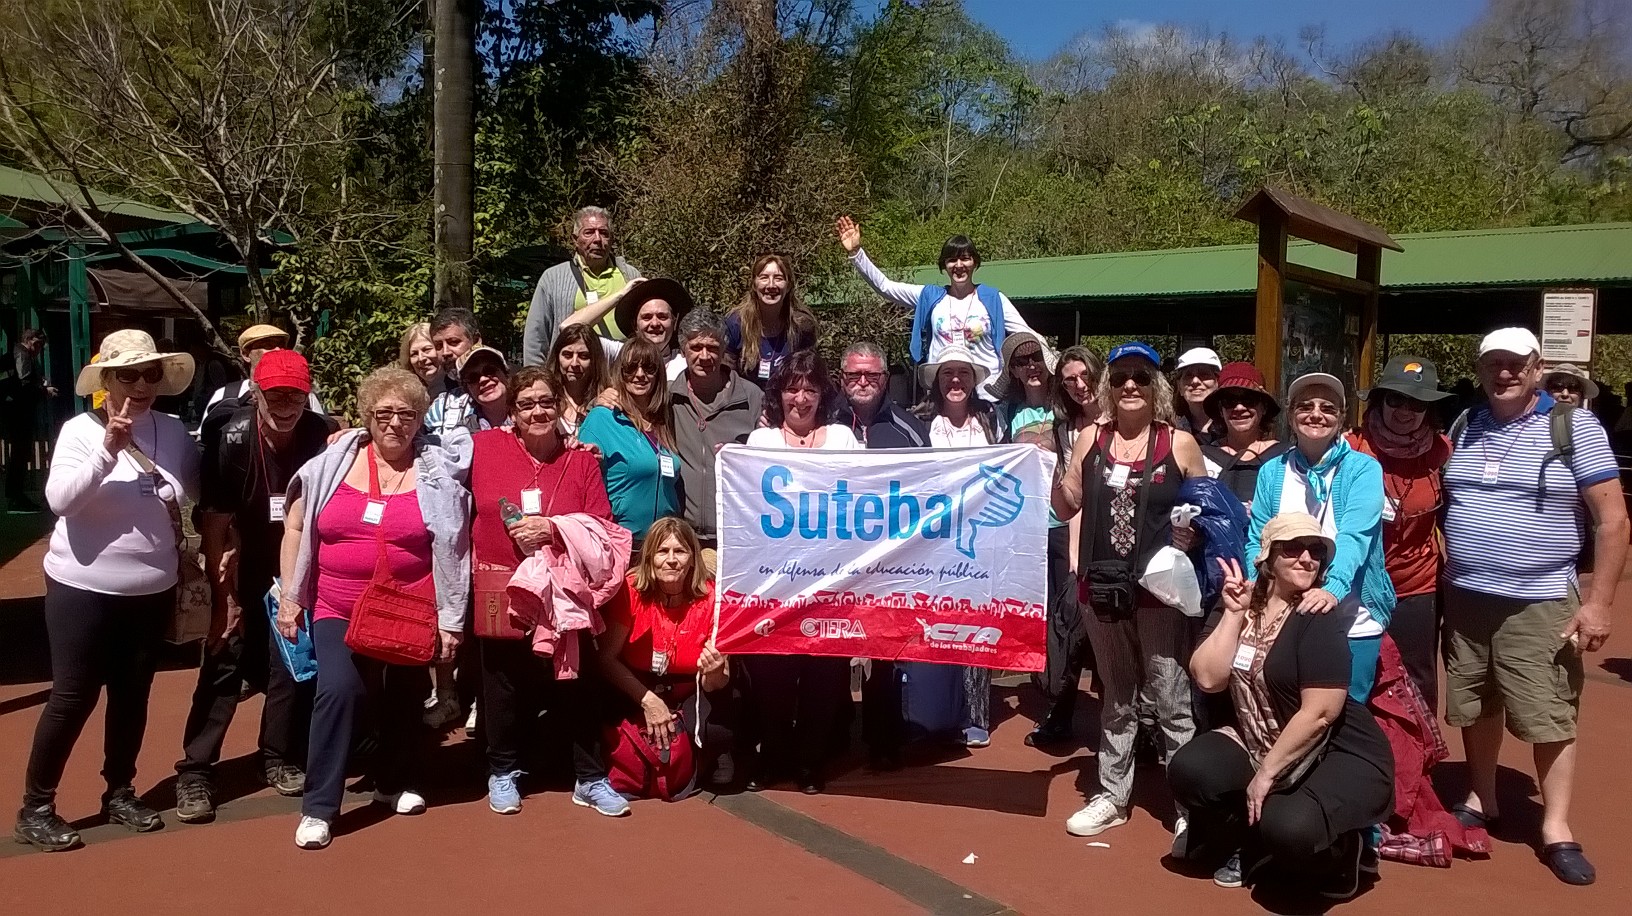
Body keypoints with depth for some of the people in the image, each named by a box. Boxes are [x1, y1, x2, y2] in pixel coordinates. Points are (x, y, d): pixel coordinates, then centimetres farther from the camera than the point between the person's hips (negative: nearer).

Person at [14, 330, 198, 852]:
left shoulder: (174, 433, 0)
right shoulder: (80, 430, -11)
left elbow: (196, 491, 15)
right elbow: (60, 499, -23)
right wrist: (108, 448, -30)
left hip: (153, 590, 4)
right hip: (84, 588, -4)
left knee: (132, 694, 14)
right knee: (73, 696, 0)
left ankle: (120, 793, 30)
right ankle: (35, 808, 16)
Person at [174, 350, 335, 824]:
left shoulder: (324, 436, -19)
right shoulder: (232, 438, -22)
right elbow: (215, 521, -17)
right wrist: (224, 597, -15)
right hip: (245, 568, -2)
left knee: (292, 662, 7)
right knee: (224, 664, -3)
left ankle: (280, 757, 22)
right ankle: (195, 770, 6)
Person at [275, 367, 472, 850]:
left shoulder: (438, 472, -5)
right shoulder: (333, 463, -1)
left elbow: (452, 550, -2)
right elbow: (296, 527, 7)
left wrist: (450, 619, -2)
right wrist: (289, 597, 5)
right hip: (337, 610, 0)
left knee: (405, 700, 14)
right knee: (339, 689, -17)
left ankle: (395, 781, 39)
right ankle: (319, 806, -5)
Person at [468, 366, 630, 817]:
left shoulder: (581, 460, 2)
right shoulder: (486, 447, 0)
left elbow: (602, 528, -3)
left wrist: (553, 528, -16)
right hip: (502, 592, 0)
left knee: (576, 685, 5)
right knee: (505, 688, 10)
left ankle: (590, 778, 19)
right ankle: (503, 772, 30)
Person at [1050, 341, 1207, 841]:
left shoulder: (1180, 443, -1)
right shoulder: (1091, 440, 6)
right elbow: (1067, 507, 11)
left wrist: (1190, 532, -13)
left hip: (1159, 589, -3)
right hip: (1100, 588, 4)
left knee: (1171, 701, 0)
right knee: (1116, 699, 17)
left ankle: (1189, 805, 12)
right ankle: (1113, 796, 29)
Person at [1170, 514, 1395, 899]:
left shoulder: (1319, 619, -18)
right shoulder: (1237, 609, 1)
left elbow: (1319, 713, -22)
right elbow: (1208, 678, -11)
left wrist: (1266, 774, -17)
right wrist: (1234, 614, -16)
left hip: (1342, 755, -6)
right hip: (1259, 747, 6)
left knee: (1289, 829, -33)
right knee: (1188, 770, -18)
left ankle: (1344, 848, 5)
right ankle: (1255, 843, 10)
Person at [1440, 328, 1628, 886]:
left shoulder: (1575, 427, -6)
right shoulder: (1465, 428, 7)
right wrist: (1449, 574, 7)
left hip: (1539, 604, -4)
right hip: (1465, 598, 4)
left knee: (1550, 717, 1)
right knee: (1476, 709, 15)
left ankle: (1556, 829, 13)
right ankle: (1481, 801, 31)